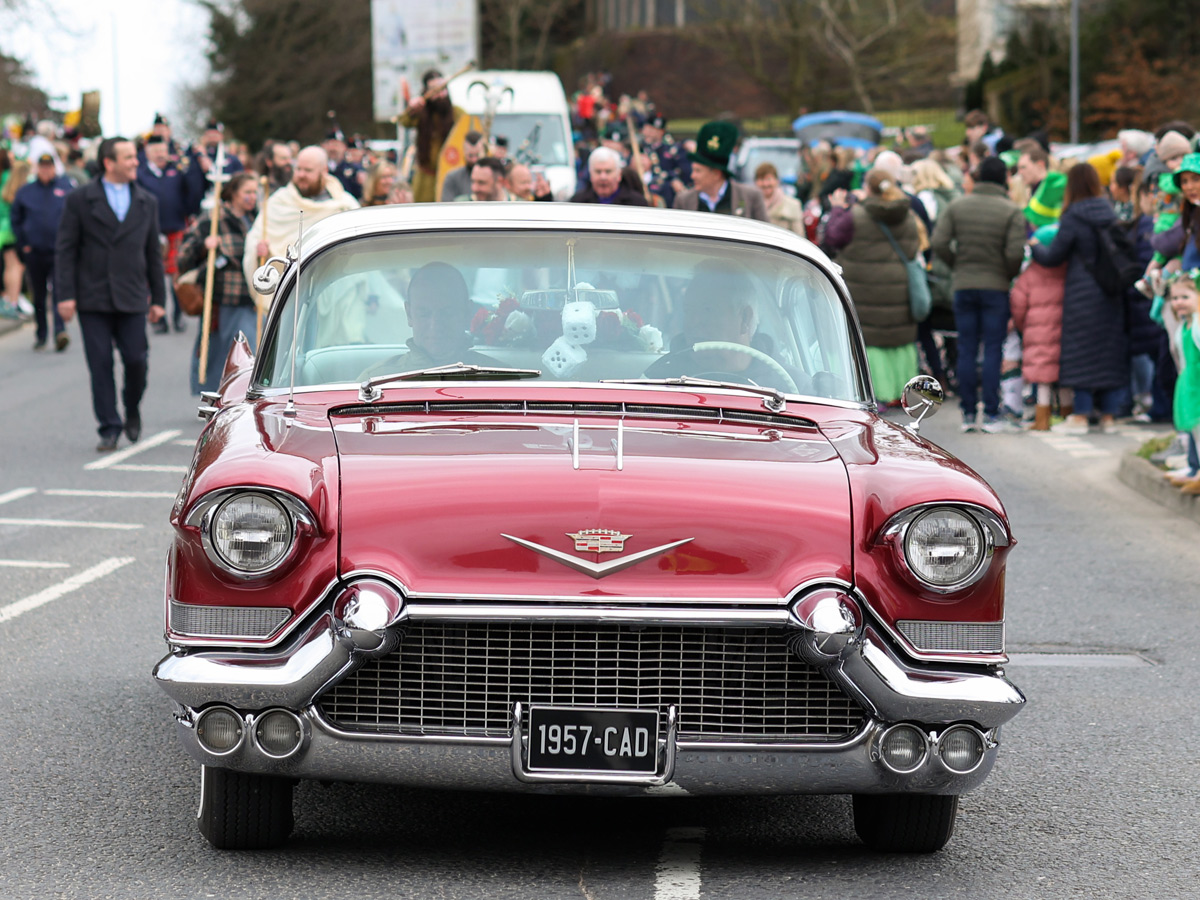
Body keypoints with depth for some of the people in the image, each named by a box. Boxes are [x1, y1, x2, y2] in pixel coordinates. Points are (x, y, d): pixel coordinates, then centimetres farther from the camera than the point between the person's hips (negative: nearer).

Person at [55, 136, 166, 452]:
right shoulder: (80, 200, 1)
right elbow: (65, 250, 0)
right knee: (100, 365, -2)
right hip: (92, 297, -2)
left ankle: (132, 411, 23)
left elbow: (153, 253, 14)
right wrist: (65, 295, -8)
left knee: (136, 360, -4)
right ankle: (109, 428, 5)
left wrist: (158, 298, 10)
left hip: (131, 297, 2)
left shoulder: (147, 202, 11)